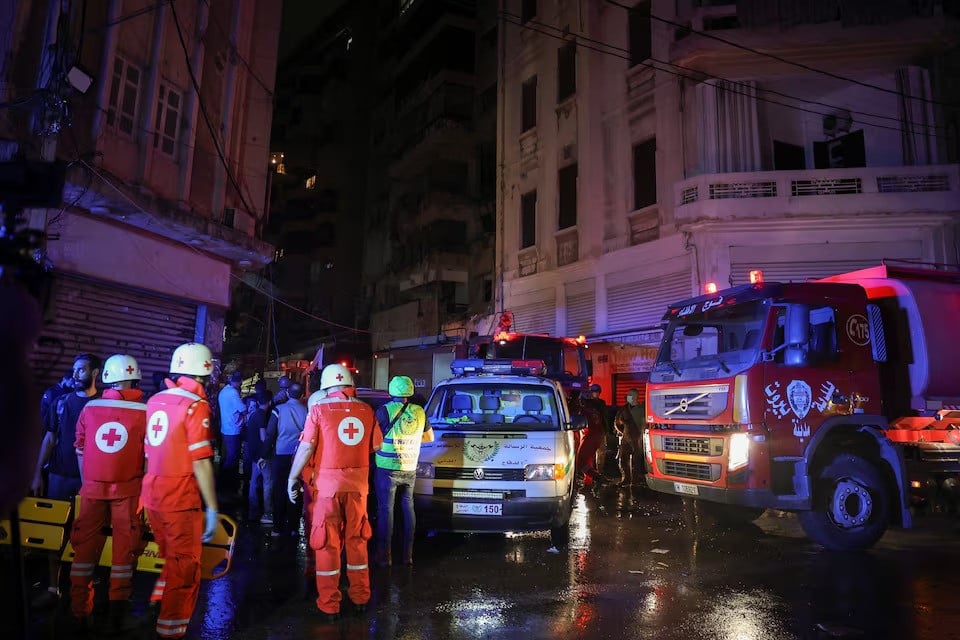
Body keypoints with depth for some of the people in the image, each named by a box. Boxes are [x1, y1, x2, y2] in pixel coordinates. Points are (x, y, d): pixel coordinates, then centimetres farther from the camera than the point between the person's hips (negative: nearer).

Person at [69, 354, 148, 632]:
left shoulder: (89, 408, 0)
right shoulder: (145, 411, -9)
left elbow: (80, 450, 7)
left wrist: (86, 483, 17)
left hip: (92, 487, 2)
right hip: (128, 489, -2)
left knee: (85, 547, 13)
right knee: (125, 548, 8)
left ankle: (79, 611, 22)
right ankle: (116, 615, 14)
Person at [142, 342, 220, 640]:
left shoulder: (155, 401, 6)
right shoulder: (196, 405, -15)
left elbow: (148, 452, 12)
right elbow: (200, 462, -19)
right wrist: (212, 508, -14)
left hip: (152, 493, 7)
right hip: (181, 498, -7)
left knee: (171, 559, 25)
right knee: (185, 566, 8)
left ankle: (156, 609, 33)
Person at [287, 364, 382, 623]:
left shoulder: (320, 409, -7)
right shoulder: (366, 410, 1)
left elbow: (306, 447, -9)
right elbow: (376, 446, 8)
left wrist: (292, 478, 0)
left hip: (328, 482, -3)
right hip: (358, 482, 3)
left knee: (327, 543, 7)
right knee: (356, 539, 16)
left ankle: (329, 605, 13)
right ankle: (360, 598, 26)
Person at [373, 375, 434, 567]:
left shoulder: (385, 411, -12)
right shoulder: (419, 412, 2)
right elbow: (429, 438, 15)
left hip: (387, 469, -4)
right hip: (410, 469, 4)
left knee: (386, 509, 3)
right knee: (408, 507, 14)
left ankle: (384, 556, 7)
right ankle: (408, 554, 19)